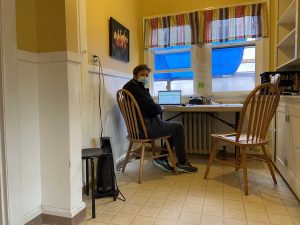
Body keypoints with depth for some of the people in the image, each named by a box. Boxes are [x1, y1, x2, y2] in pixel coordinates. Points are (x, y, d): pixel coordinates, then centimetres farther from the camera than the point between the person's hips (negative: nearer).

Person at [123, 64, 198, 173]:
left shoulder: (130, 86, 13)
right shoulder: (135, 89, -20)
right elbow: (154, 109, -21)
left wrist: (157, 108, 2)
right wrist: (160, 108, -1)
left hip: (140, 126, 11)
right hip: (146, 127, -11)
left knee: (173, 127, 21)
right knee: (178, 127, -1)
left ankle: (162, 159, 19)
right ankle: (182, 163, 10)